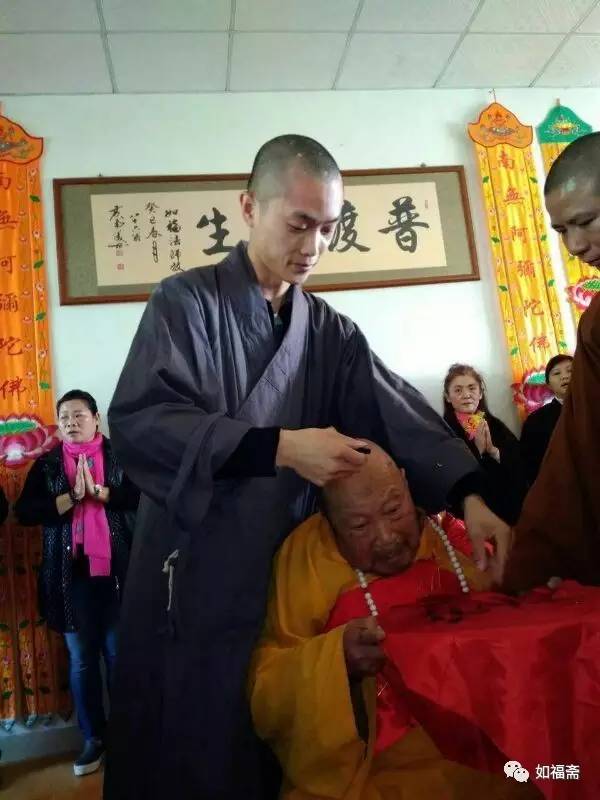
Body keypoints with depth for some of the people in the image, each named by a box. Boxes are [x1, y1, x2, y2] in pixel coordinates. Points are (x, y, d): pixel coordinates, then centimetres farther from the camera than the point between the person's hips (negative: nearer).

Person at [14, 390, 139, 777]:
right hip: (70, 574, 2)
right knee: (81, 659, 9)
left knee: (119, 655, 6)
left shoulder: (120, 456, 3)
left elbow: (142, 496, -9)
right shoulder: (46, 464, 8)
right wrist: (72, 496, -14)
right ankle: (94, 738, 23)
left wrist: (96, 491, -17)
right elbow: (25, 512, -3)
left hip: (116, 571, -2)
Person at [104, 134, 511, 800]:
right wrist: (278, 447, -24)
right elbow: (135, 420, -17)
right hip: (193, 582, -3)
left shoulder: (329, 331, 10)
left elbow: (393, 409, -4)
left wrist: (468, 495, -19)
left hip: (289, 581, 4)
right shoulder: (186, 302, -3)